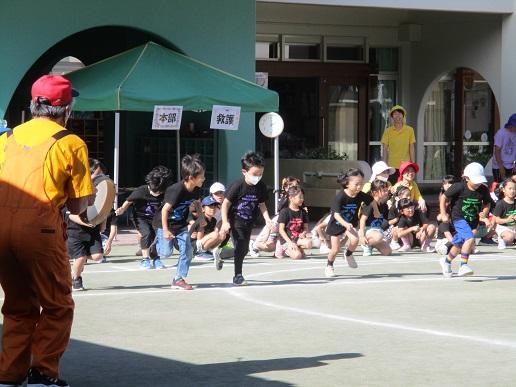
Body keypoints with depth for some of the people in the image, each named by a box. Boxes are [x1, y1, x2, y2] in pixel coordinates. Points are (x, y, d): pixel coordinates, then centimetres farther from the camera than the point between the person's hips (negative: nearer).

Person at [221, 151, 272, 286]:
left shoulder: (261, 187, -6)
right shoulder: (238, 185, -21)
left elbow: (262, 204, 6)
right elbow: (226, 203, -16)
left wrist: (267, 218, -9)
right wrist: (225, 222, -23)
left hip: (248, 223, 6)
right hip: (236, 220, -6)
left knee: (244, 249, 14)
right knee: (240, 246, -15)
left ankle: (238, 275, 34)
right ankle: (238, 276, -6)